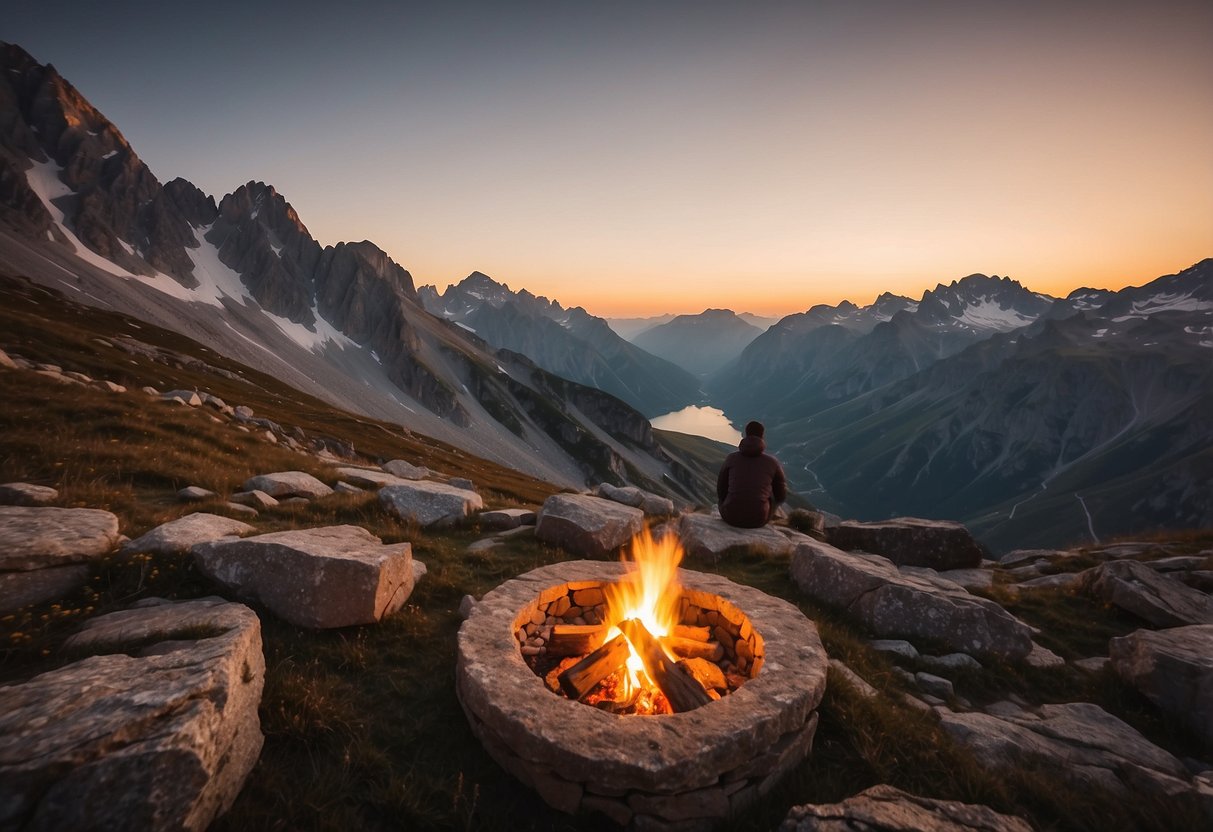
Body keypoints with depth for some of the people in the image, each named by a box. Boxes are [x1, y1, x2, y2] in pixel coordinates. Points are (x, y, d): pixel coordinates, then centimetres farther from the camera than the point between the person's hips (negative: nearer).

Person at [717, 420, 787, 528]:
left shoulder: (731, 458, 1)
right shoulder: (773, 462, 0)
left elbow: (721, 489, 10)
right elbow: (781, 495, 11)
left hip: (731, 516, 0)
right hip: (758, 518, 0)